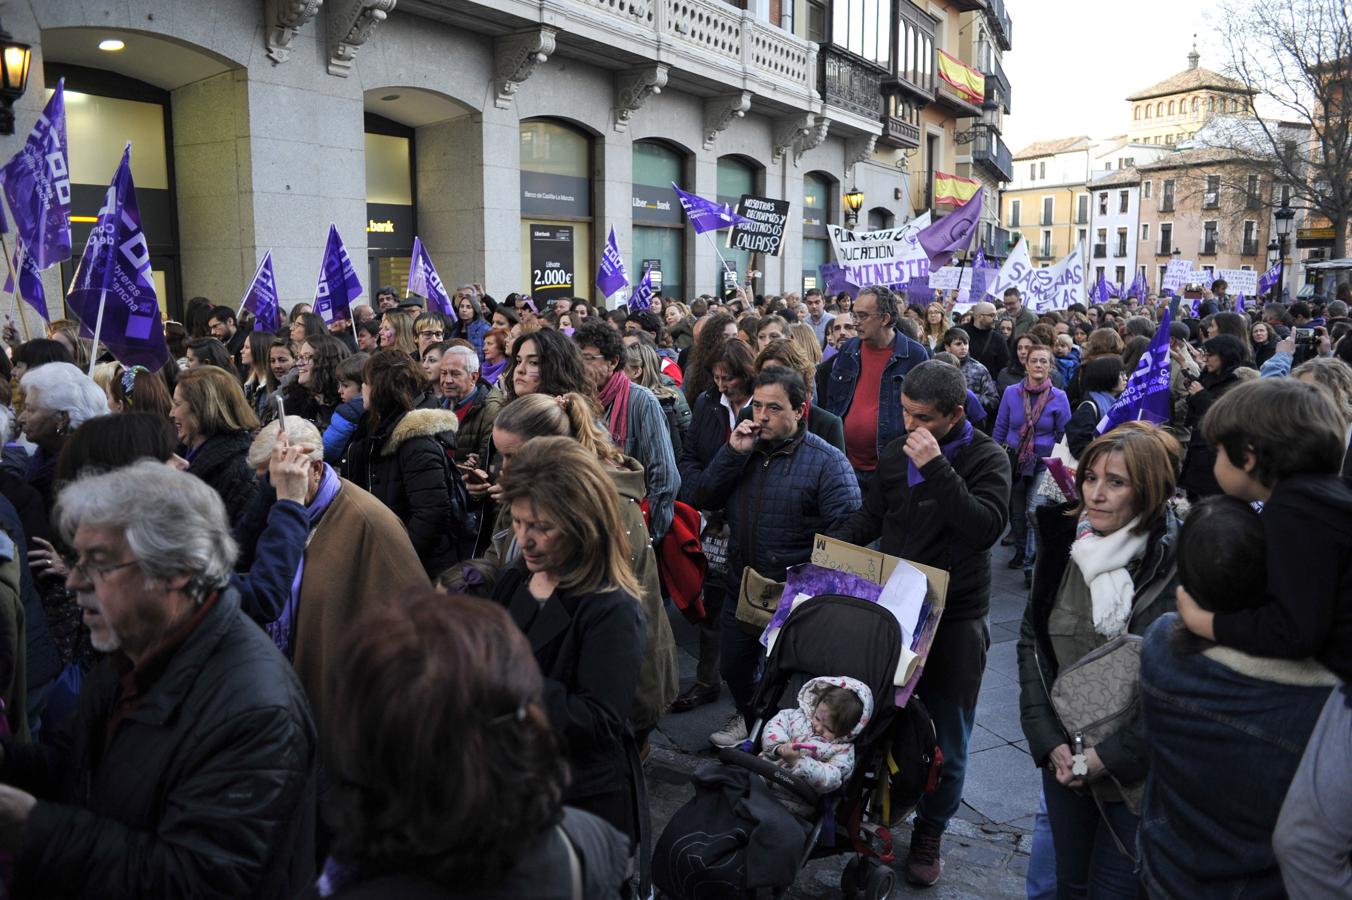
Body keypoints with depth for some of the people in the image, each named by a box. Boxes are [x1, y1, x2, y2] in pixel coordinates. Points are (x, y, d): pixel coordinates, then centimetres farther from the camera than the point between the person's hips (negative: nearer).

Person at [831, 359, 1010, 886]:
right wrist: (834, 543, -4)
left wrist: (936, 466, -29)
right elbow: (871, 516, 13)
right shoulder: (896, 451, 4)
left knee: (946, 738, 7)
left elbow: (987, 528, -25)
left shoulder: (986, 459, -10)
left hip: (955, 619, -4)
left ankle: (929, 832, 28)